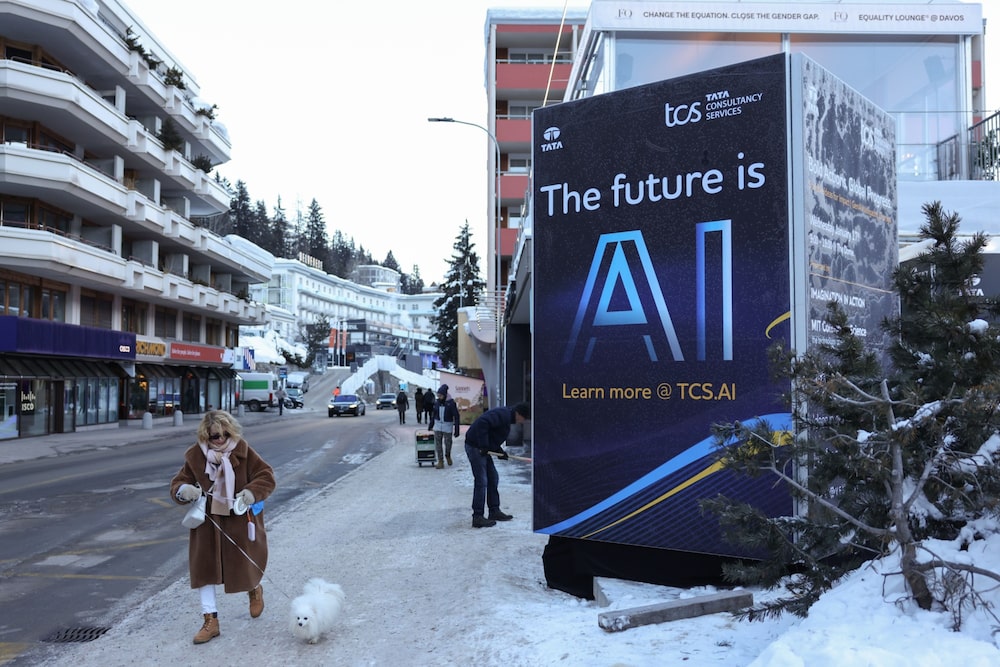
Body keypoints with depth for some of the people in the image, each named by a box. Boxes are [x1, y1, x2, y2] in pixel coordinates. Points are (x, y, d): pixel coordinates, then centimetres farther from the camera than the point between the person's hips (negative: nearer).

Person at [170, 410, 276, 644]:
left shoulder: (243, 451, -10)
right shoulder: (195, 456, -6)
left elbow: (267, 476, -8)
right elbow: (178, 483, -1)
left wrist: (252, 492, -27)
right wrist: (183, 490, -25)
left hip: (240, 520, -2)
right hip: (208, 520, 2)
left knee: (244, 563, 9)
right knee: (204, 566, -2)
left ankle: (255, 590, 45)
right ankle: (210, 620, 9)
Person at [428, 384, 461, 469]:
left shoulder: (451, 403, -13)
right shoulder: (437, 402, -1)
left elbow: (456, 416, -11)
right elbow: (434, 414, 11)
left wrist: (456, 430, -13)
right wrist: (430, 425, 15)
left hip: (448, 426, -3)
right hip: (438, 425, 3)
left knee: (448, 443, 6)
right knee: (438, 443, 0)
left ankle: (448, 456, 36)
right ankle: (440, 461, 7)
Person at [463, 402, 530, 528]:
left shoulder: (507, 418, 14)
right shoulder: (503, 414, -19)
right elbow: (483, 423, -31)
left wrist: (499, 451, 6)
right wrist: (484, 446, -28)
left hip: (482, 447, 11)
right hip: (475, 446, -11)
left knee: (493, 478, 15)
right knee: (481, 481, -9)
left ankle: (494, 511, 23)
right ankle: (477, 517, -4)